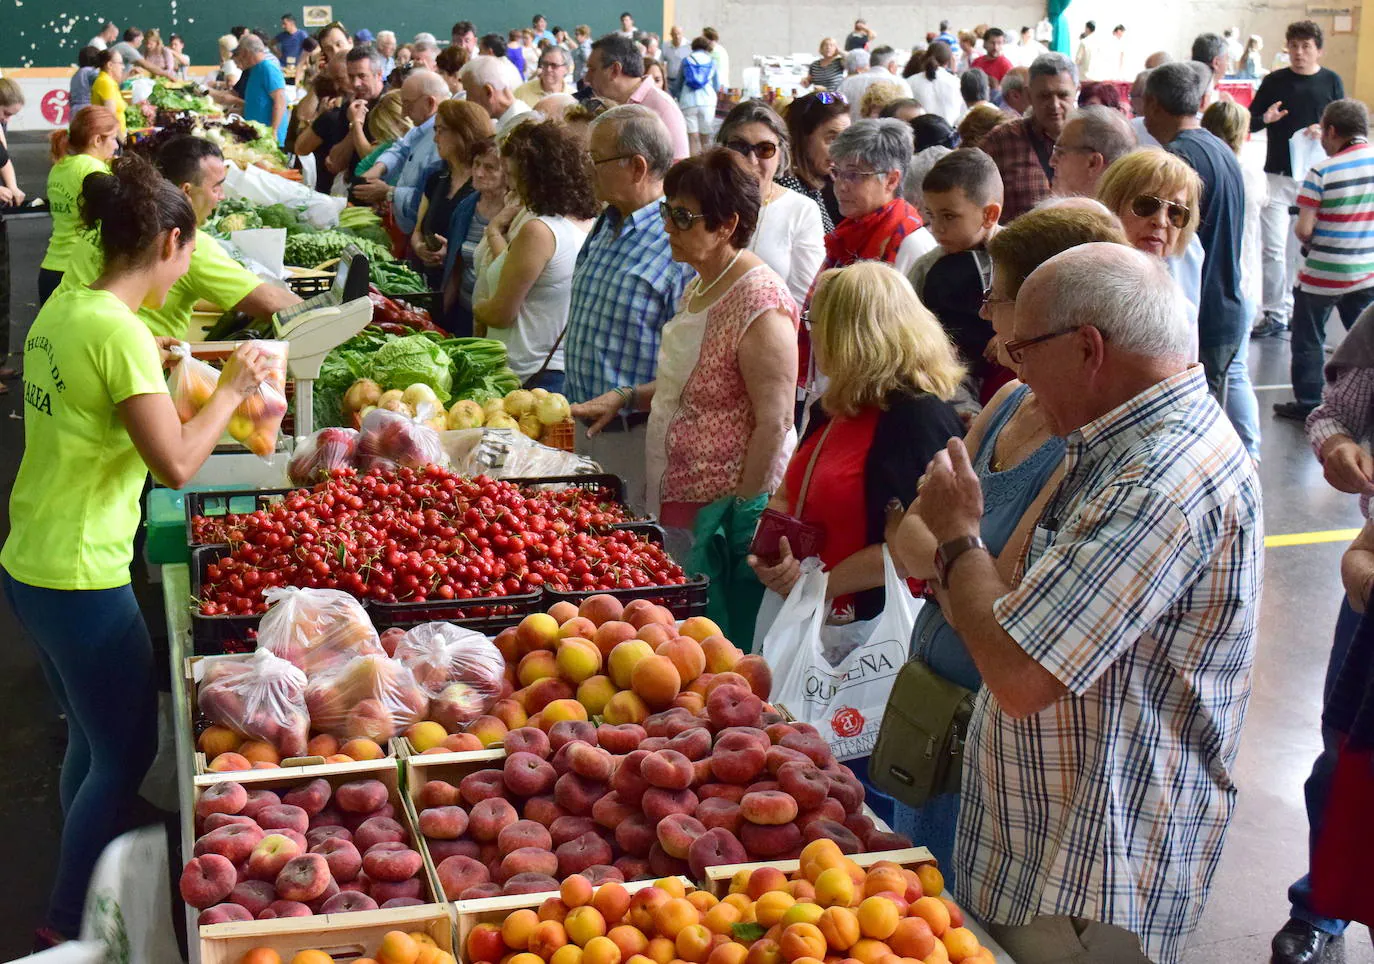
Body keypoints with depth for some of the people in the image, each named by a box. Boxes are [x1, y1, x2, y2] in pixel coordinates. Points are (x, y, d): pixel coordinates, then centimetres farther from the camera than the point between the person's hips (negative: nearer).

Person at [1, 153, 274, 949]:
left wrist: (155, 365, 15)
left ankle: (80, 897, 36)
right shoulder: (121, 332, -21)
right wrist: (232, 388, -11)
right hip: (81, 581, -9)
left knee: (94, 740, 22)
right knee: (127, 751, 6)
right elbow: (176, 465, -23)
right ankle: (70, 926, 18)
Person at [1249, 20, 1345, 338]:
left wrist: (1325, 131, -15)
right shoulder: (1274, 81, 2)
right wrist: (1265, 119, -18)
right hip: (1278, 177, -1)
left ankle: (1300, 309, 24)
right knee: (1274, 248, -6)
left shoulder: (1331, 82, 4)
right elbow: (1250, 122, 5)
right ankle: (1275, 314, 0)